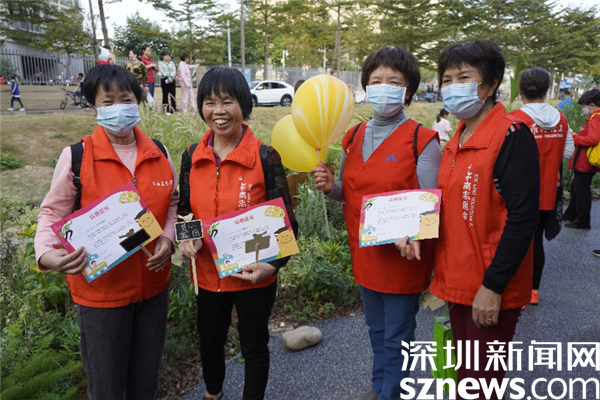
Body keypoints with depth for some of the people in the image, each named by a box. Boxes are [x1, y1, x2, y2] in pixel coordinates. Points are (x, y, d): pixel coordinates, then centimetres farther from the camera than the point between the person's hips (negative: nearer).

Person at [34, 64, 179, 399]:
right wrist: (47, 253, -23)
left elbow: (172, 201, 12)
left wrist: (168, 236, -6)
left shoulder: (158, 154, 0)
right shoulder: (77, 157, -11)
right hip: (100, 290, -3)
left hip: (154, 285, 4)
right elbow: (53, 213, -4)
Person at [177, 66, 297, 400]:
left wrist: (273, 264, -25)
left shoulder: (265, 157, -16)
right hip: (208, 273, 4)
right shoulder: (192, 157, -4)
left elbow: (286, 221, -12)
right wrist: (184, 238, -11)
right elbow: (184, 210, 9)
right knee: (210, 341, 26)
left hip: (254, 276, -4)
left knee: (254, 346, 17)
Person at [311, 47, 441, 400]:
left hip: (403, 257, -6)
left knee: (397, 337, 10)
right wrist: (330, 187, -9)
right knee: (377, 330, 24)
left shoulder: (422, 141, -14)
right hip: (365, 254, 6)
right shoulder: (354, 137, 4)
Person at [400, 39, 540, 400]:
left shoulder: (512, 135, -15)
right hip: (458, 281, 8)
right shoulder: (458, 139, 9)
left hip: (491, 291, -8)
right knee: (464, 371, 23)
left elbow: (523, 217, -19)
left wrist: (493, 286, -20)